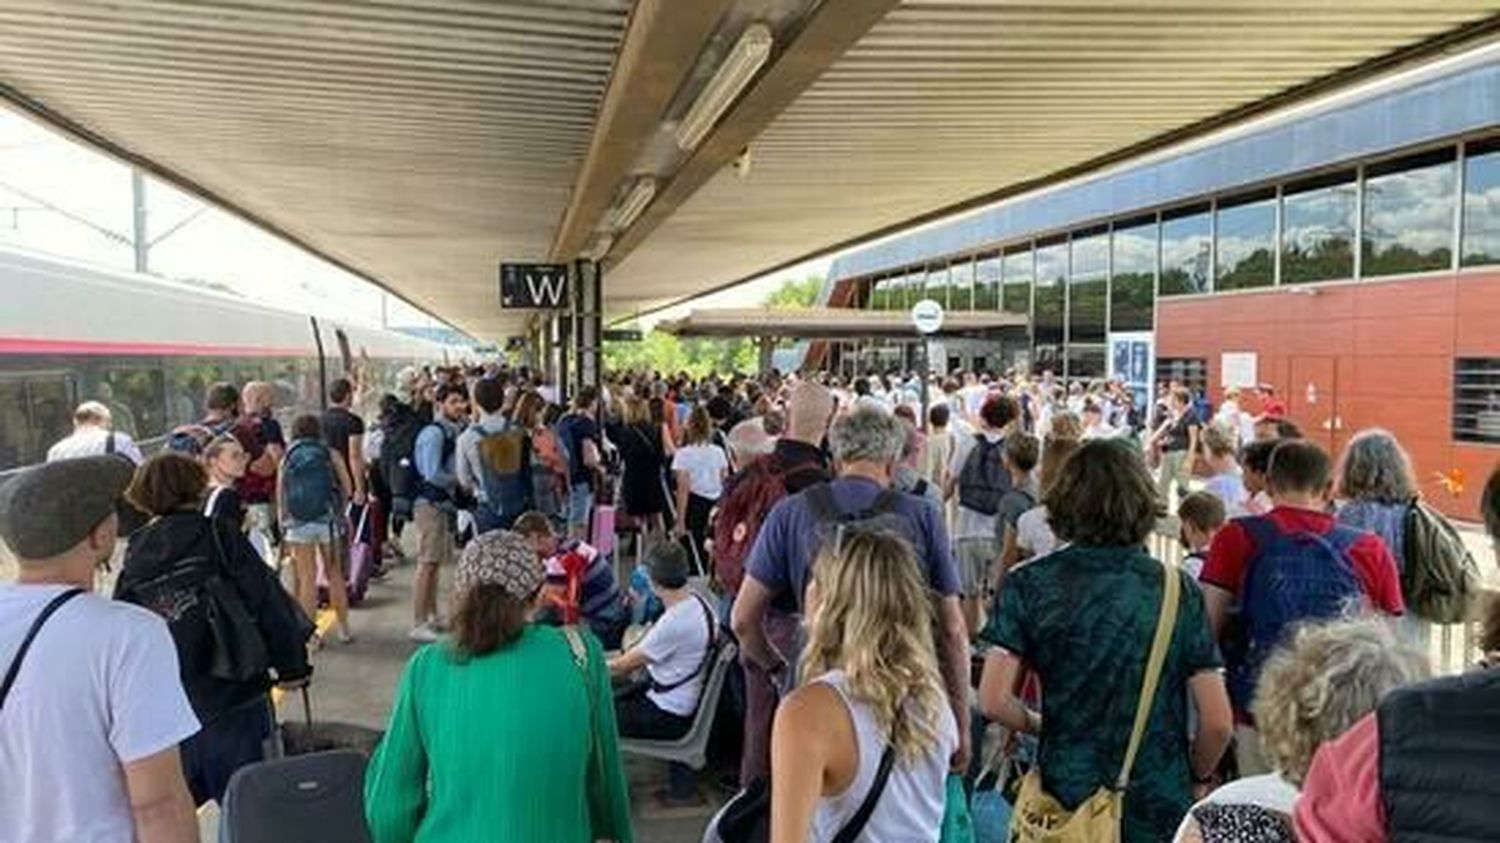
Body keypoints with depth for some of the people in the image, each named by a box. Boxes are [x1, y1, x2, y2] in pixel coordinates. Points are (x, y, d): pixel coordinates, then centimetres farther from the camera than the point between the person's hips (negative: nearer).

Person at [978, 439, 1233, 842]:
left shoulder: (1030, 584, -9)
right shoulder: (1179, 589, -7)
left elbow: (994, 701, -14)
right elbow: (1218, 723, -7)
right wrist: (1195, 778, 12)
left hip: (1065, 798, 0)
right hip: (1160, 808, 0)